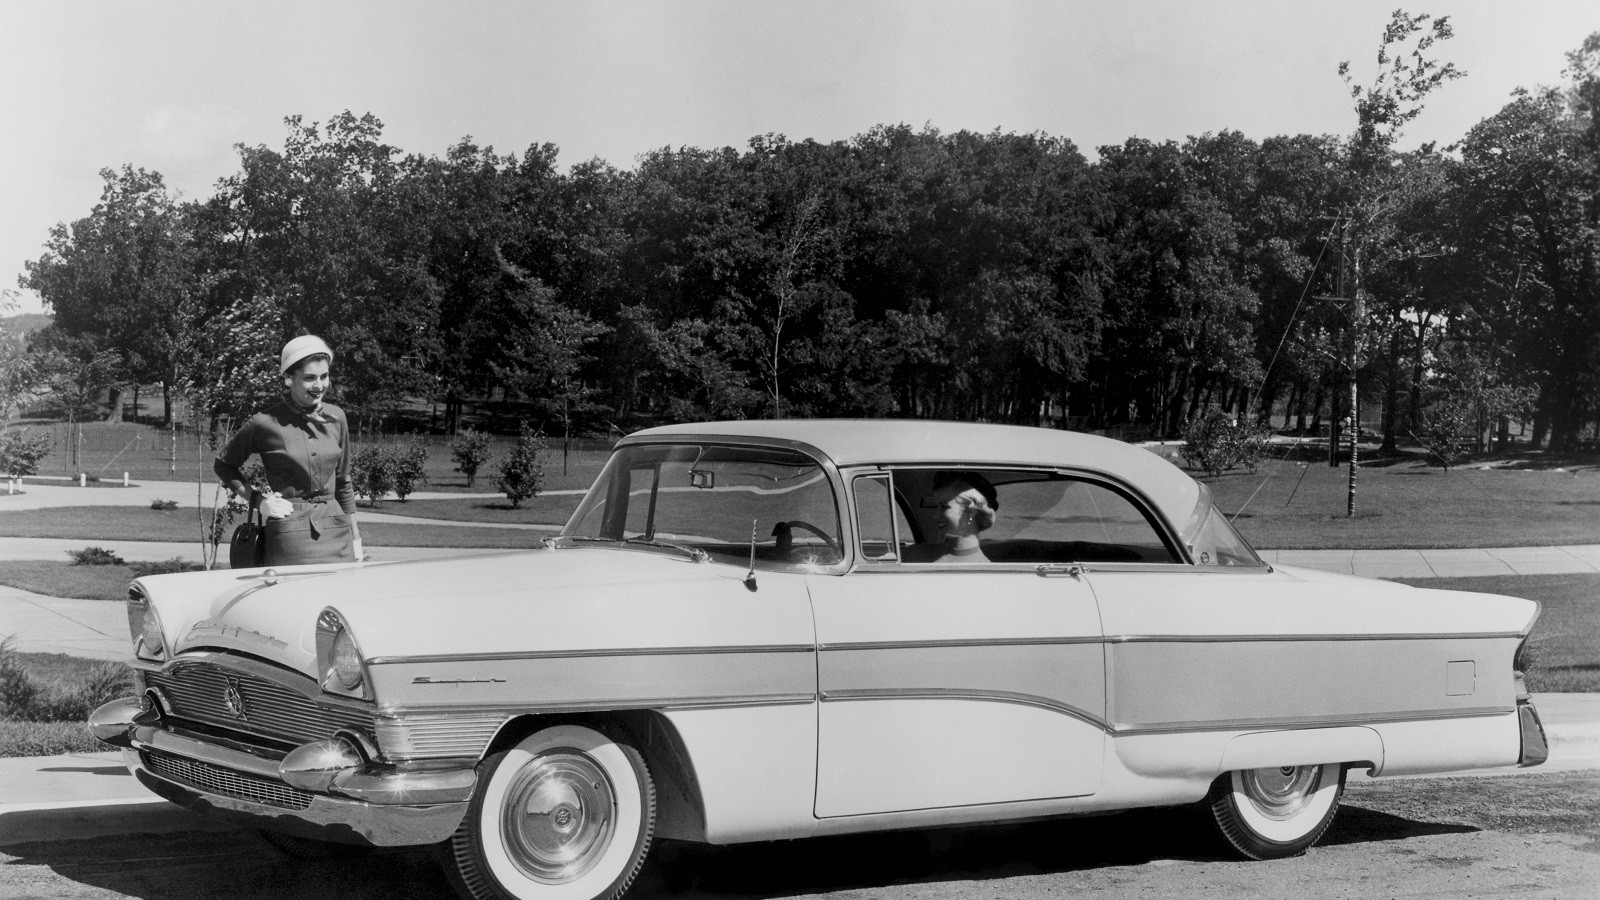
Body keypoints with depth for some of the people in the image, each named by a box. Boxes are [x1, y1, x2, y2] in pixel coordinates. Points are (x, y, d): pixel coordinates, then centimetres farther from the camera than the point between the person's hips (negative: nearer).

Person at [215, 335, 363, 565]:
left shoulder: (336, 417, 8)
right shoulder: (266, 423, -4)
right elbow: (223, 464, 10)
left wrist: (355, 538, 17)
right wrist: (258, 500, -2)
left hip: (337, 531, 4)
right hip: (289, 534, -4)